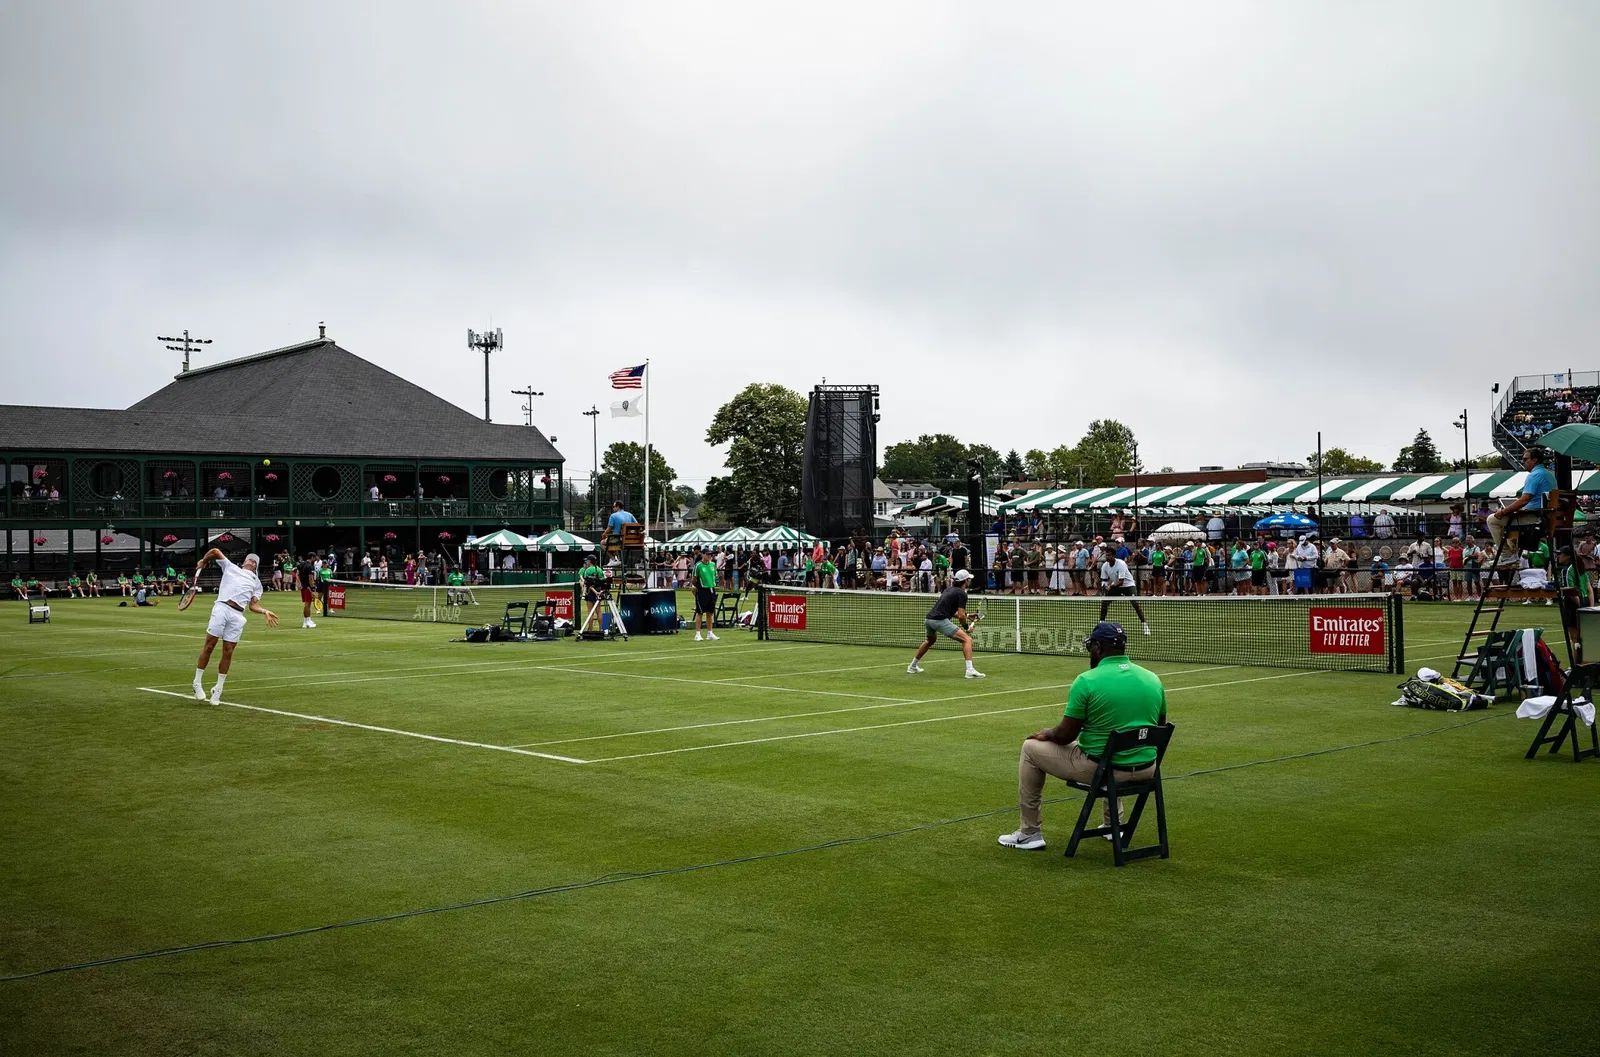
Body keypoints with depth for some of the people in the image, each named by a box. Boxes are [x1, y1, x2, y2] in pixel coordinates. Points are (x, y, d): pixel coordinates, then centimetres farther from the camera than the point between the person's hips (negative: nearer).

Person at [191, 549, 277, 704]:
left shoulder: (256, 582, 27)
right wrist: (203, 562, 26)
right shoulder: (231, 568, 22)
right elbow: (215, 551, 21)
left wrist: (265, 612, 0)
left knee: (228, 652, 1)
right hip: (222, 608, -2)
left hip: (238, 616, 2)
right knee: (209, 645, -5)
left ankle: (218, 689, 12)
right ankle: (197, 683, 6)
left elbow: (253, 605, 16)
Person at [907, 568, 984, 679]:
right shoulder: (961, 593, -1)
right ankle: (970, 670, -25)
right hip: (940, 620, -9)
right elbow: (961, 616, -8)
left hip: (928, 619, 9)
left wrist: (966, 615, 27)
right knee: (967, 640, -8)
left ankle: (912, 667, 45)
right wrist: (967, 627, 8)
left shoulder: (949, 590, 23)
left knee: (931, 640, 38)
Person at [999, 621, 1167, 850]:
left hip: (1100, 768, -6)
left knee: (1031, 748, 15)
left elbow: (1065, 735, -11)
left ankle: (1029, 833, 19)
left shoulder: (1087, 681, -15)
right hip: (1146, 769, 6)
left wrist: (1046, 734, 11)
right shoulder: (1153, 679, 1)